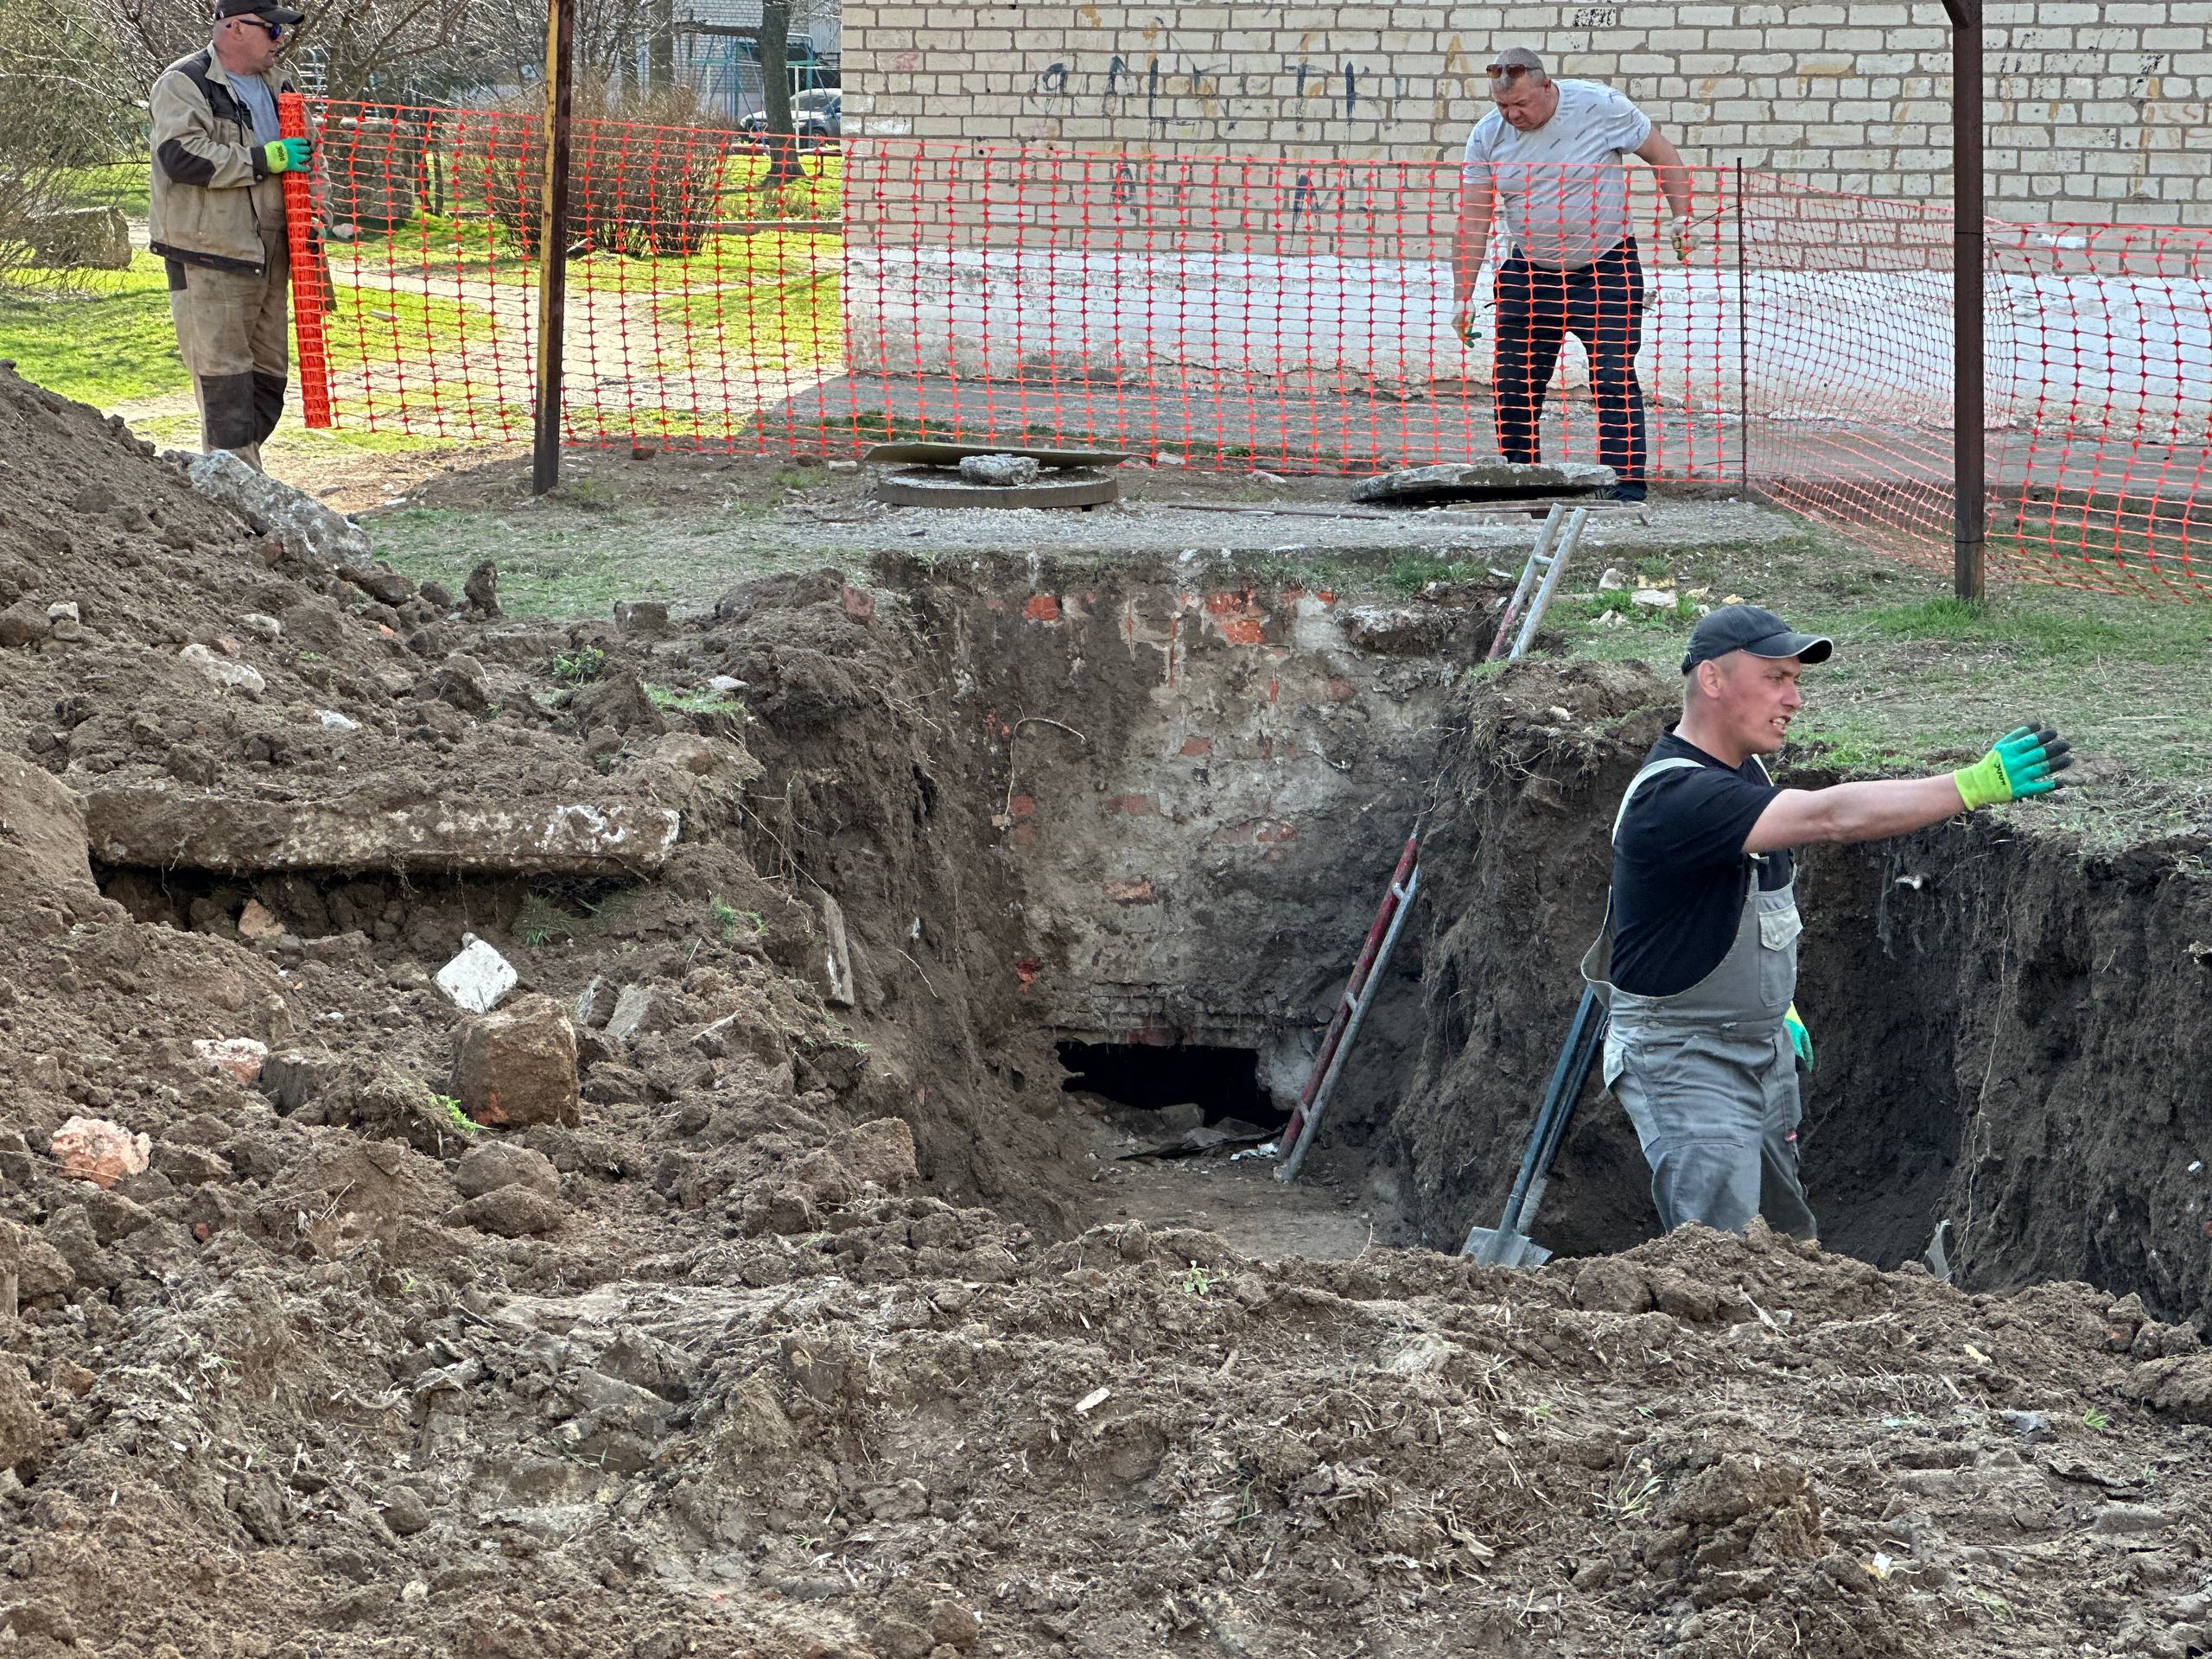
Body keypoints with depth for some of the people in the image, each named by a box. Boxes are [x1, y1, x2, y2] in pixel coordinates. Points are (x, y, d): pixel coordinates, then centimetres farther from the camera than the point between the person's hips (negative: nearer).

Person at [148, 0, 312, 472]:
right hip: (209, 257, -8)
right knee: (223, 372, -10)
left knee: (269, 371, 11)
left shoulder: (277, 84, 16)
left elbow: (304, 152, 30)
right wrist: (266, 158, -20)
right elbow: (183, 157, -24)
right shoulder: (184, 85, -9)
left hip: (267, 253, 8)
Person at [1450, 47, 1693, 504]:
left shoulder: (1600, 107, -12)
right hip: (1529, 273, 3)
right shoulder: (1488, 136, -4)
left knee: (1615, 378, -13)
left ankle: (1626, 484, -12)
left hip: (1606, 270, -3)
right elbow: (1472, 222, -3)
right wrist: (1463, 296, -7)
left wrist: (1682, 219, -7)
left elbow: (1664, 156, 0)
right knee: (1512, 385, 2)